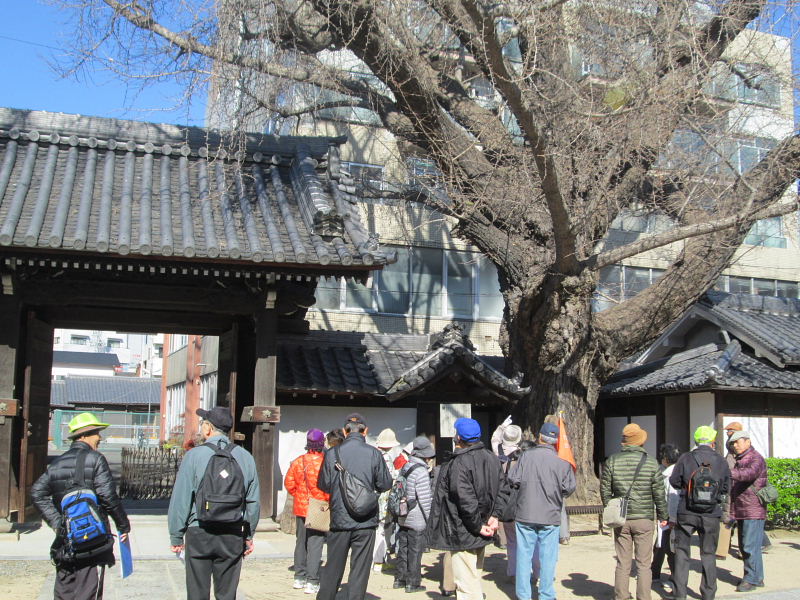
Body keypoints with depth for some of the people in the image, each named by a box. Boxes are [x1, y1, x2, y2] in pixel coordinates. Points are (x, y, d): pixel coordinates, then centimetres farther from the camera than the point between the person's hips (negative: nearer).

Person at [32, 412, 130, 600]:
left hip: (64, 541, 6)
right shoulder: (95, 459, -10)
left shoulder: (57, 463, 9)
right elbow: (108, 496, -15)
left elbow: (37, 492, 6)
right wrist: (123, 525, -4)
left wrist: (55, 521, 4)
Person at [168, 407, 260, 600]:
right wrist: (249, 535, 17)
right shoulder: (245, 457, 4)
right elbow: (254, 502, 8)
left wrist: (176, 536, 3)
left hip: (199, 535, -3)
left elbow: (180, 500, -6)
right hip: (233, 535, 3)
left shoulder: (194, 456, -7)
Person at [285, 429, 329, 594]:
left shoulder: (297, 462, 0)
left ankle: (299, 577, 24)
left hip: (300, 508, 5)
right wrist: (328, 502, -1)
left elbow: (289, 483, 5)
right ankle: (312, 582, -2)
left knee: (300, 542, 16)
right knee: (315, 544, -1)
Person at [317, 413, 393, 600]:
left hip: (339, 519, 1)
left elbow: (324, 485, 3)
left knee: (333, 567, 14)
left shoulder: (332, 454, -5)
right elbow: (385, 484, -1)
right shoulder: (374, 454, -7)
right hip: (366, 521, -1)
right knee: (360, 569, 6)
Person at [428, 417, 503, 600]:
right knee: (474, 578, 21)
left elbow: (466, 500, -26)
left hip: (463, 535, -9)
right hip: (481, 536, 9)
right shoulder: (492, 458, 5)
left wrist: (478, 526, -14)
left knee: (466, 585, -4)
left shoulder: (458, 463, -22)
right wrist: (494, 515, 4)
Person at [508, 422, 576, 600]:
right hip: (550, 517, 0)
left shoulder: (526, 456, -6)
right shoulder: (562, 461, -5)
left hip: (525, 514, 0)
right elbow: (569, 488, -5)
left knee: (524, 555, 8)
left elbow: (513, 479, -6)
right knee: (547, 558, 8)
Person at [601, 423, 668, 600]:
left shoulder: (612, 461, -1)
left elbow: (605, 490, 1)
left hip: (621, 519, 2)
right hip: (644, 519, -2)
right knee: (643, 564, 6)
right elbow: (659, 494, -2)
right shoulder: (651, 463, -5)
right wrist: (663, 516, 10)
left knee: (622, 564, 9)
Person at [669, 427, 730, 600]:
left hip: (687, 513, -1)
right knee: (708, 554, 13)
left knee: (682, 552, 9)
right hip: (711, 514, 1)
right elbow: (726, 488, 8)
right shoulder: (721, 462, -1)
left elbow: (674, 481, 1)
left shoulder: (686, 459, -6)